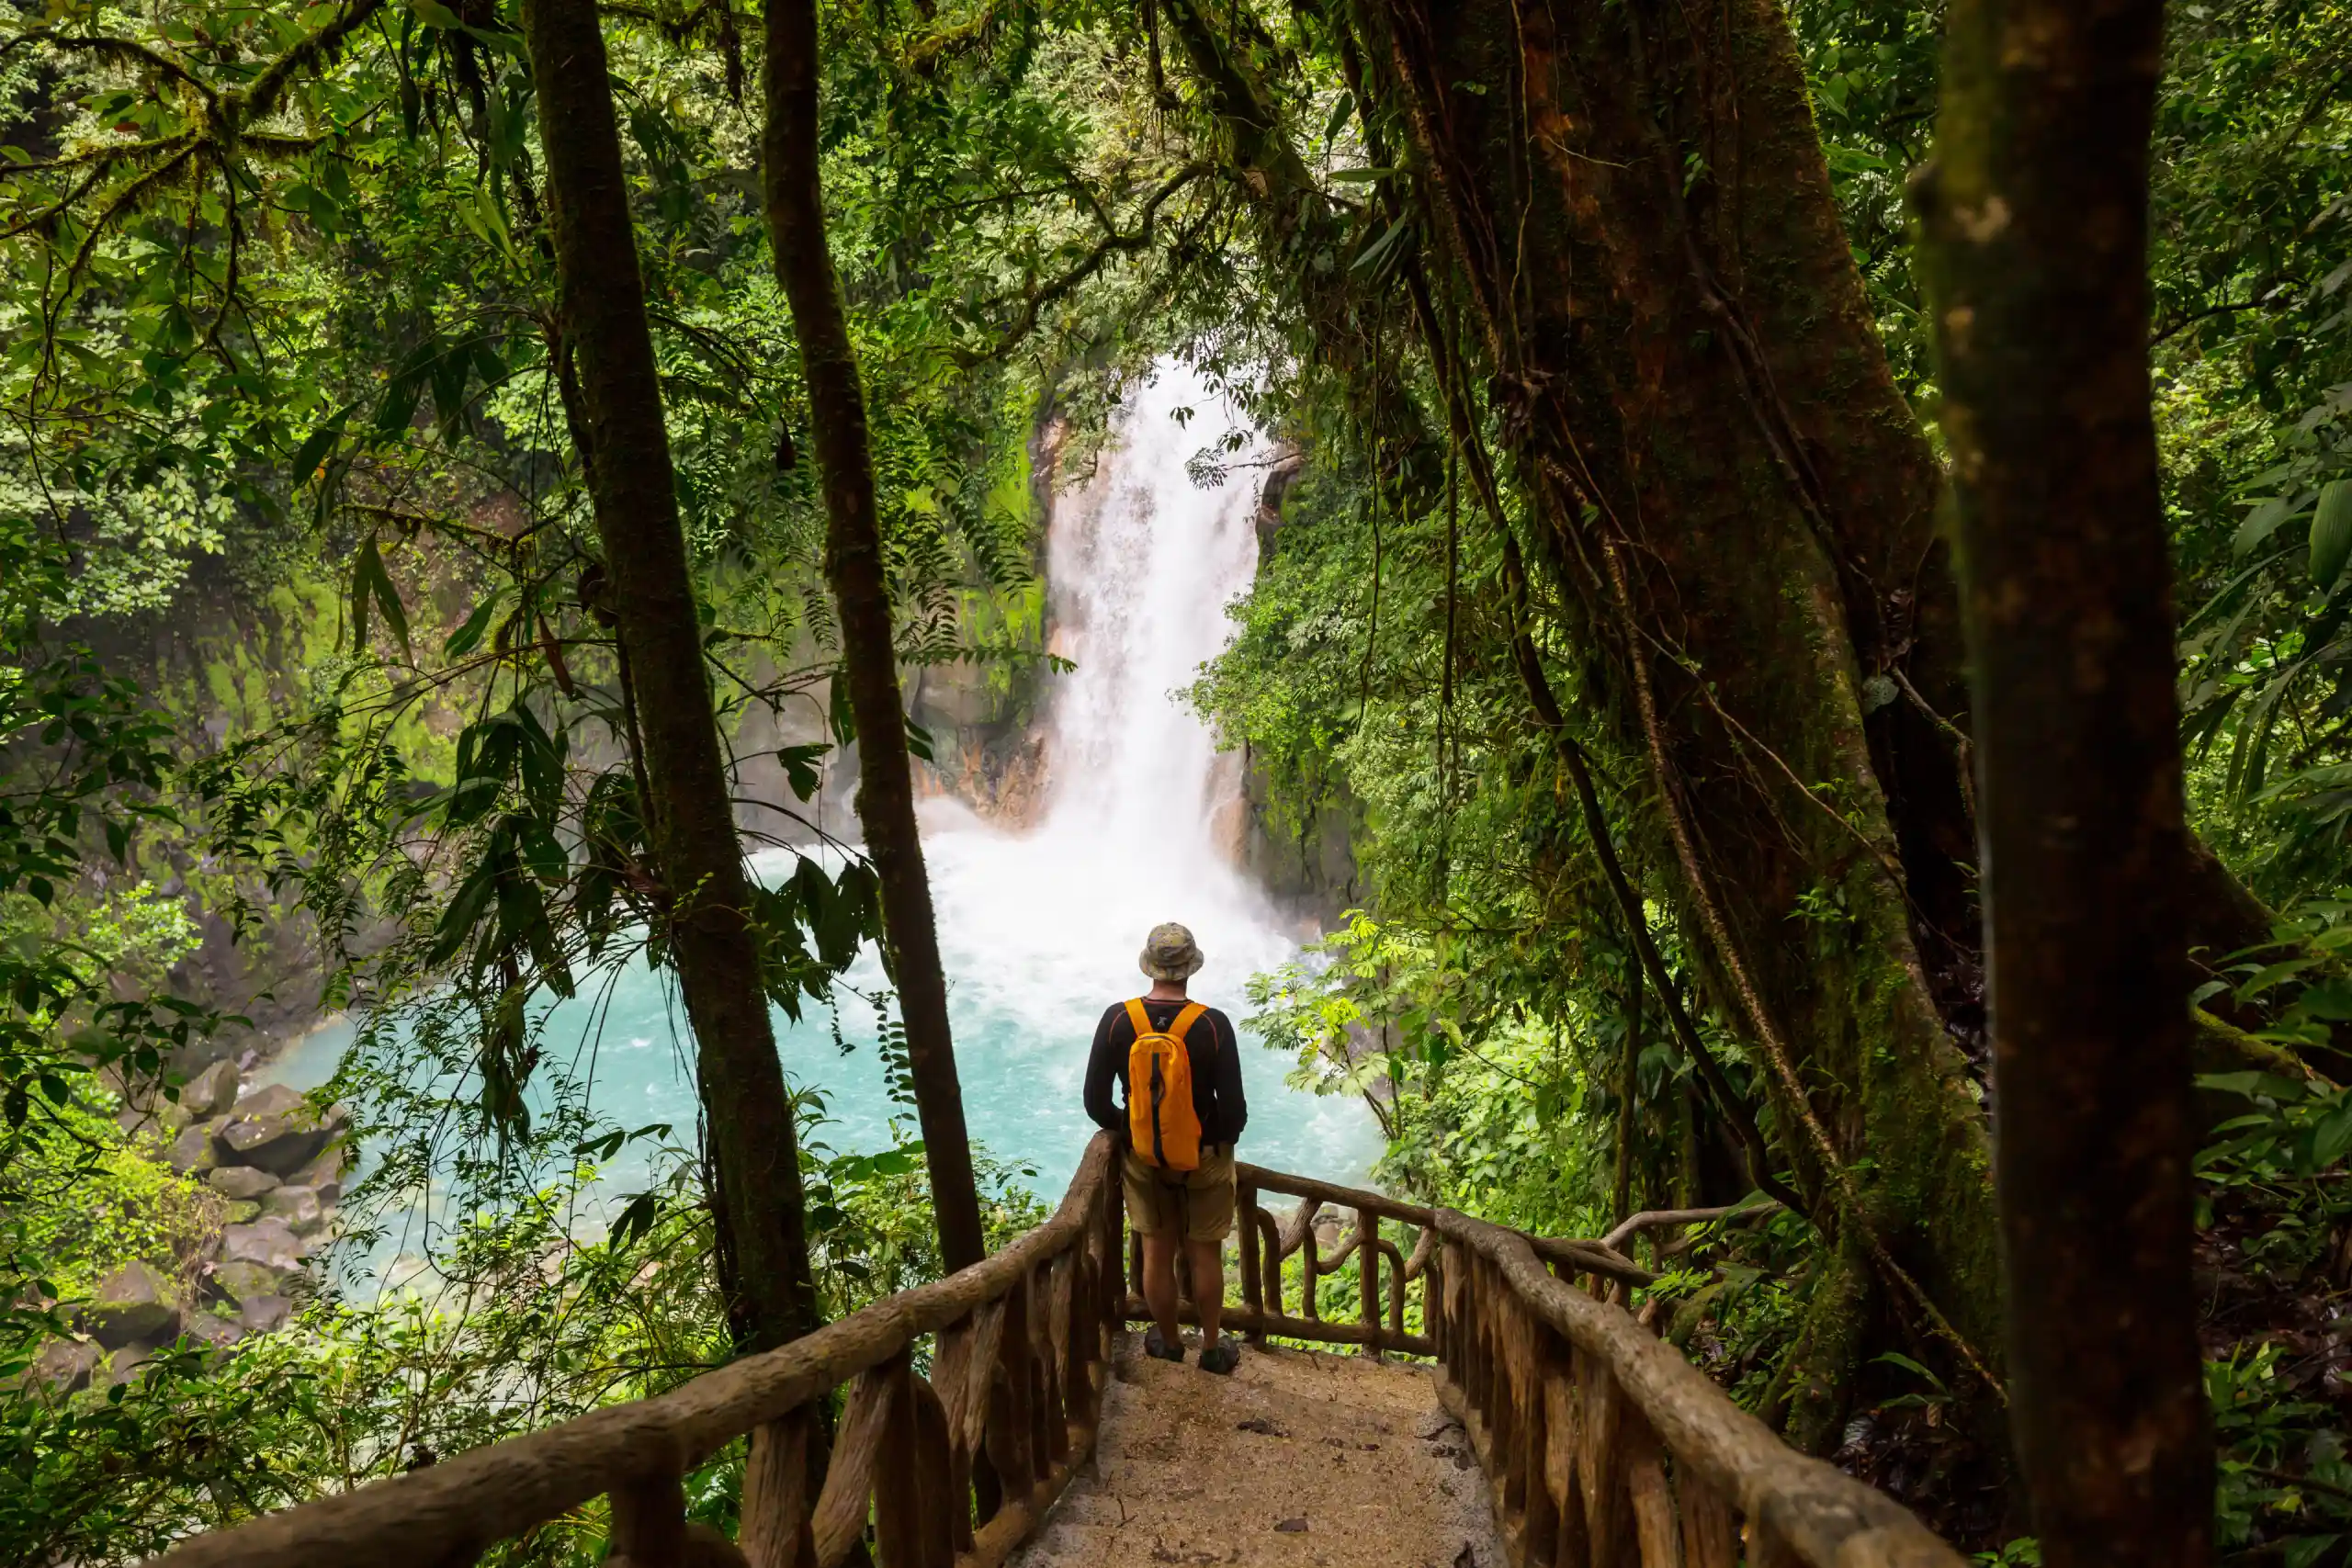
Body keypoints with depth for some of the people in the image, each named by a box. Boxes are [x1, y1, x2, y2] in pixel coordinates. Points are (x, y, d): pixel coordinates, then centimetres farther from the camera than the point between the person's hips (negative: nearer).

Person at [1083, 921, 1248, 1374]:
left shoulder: (1117, 1019, -17)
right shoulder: (1213, 1025, -22)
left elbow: (1096, 1100, -11)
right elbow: (1234, 1109, -18)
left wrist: (1125, 1129, 9)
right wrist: (1224, 1138, 4)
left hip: (1143, 1157, 2)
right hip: (1204, 1158, -1)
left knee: (1157, 1253, 19)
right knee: (1205, 1254, 17)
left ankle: (1168, 1342, 37)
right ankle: (1211, 1348, 32)